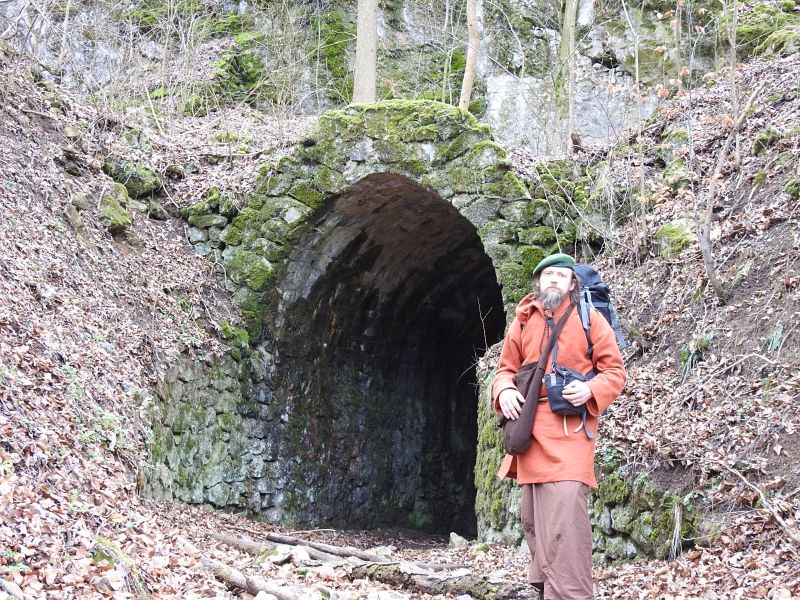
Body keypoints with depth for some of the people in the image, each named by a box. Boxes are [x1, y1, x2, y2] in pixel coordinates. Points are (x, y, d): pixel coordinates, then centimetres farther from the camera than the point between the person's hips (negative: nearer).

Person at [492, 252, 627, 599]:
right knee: (532, 518, 11)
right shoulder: (523, 322, 14)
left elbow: (615, 371, 3)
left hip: (568, 429, -5)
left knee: (563, 521, -17)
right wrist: (505, 391, -5)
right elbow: (506, 369, 17)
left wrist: (591, 390, -18)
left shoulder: (589, 319, 2)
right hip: (530, 428, 5)